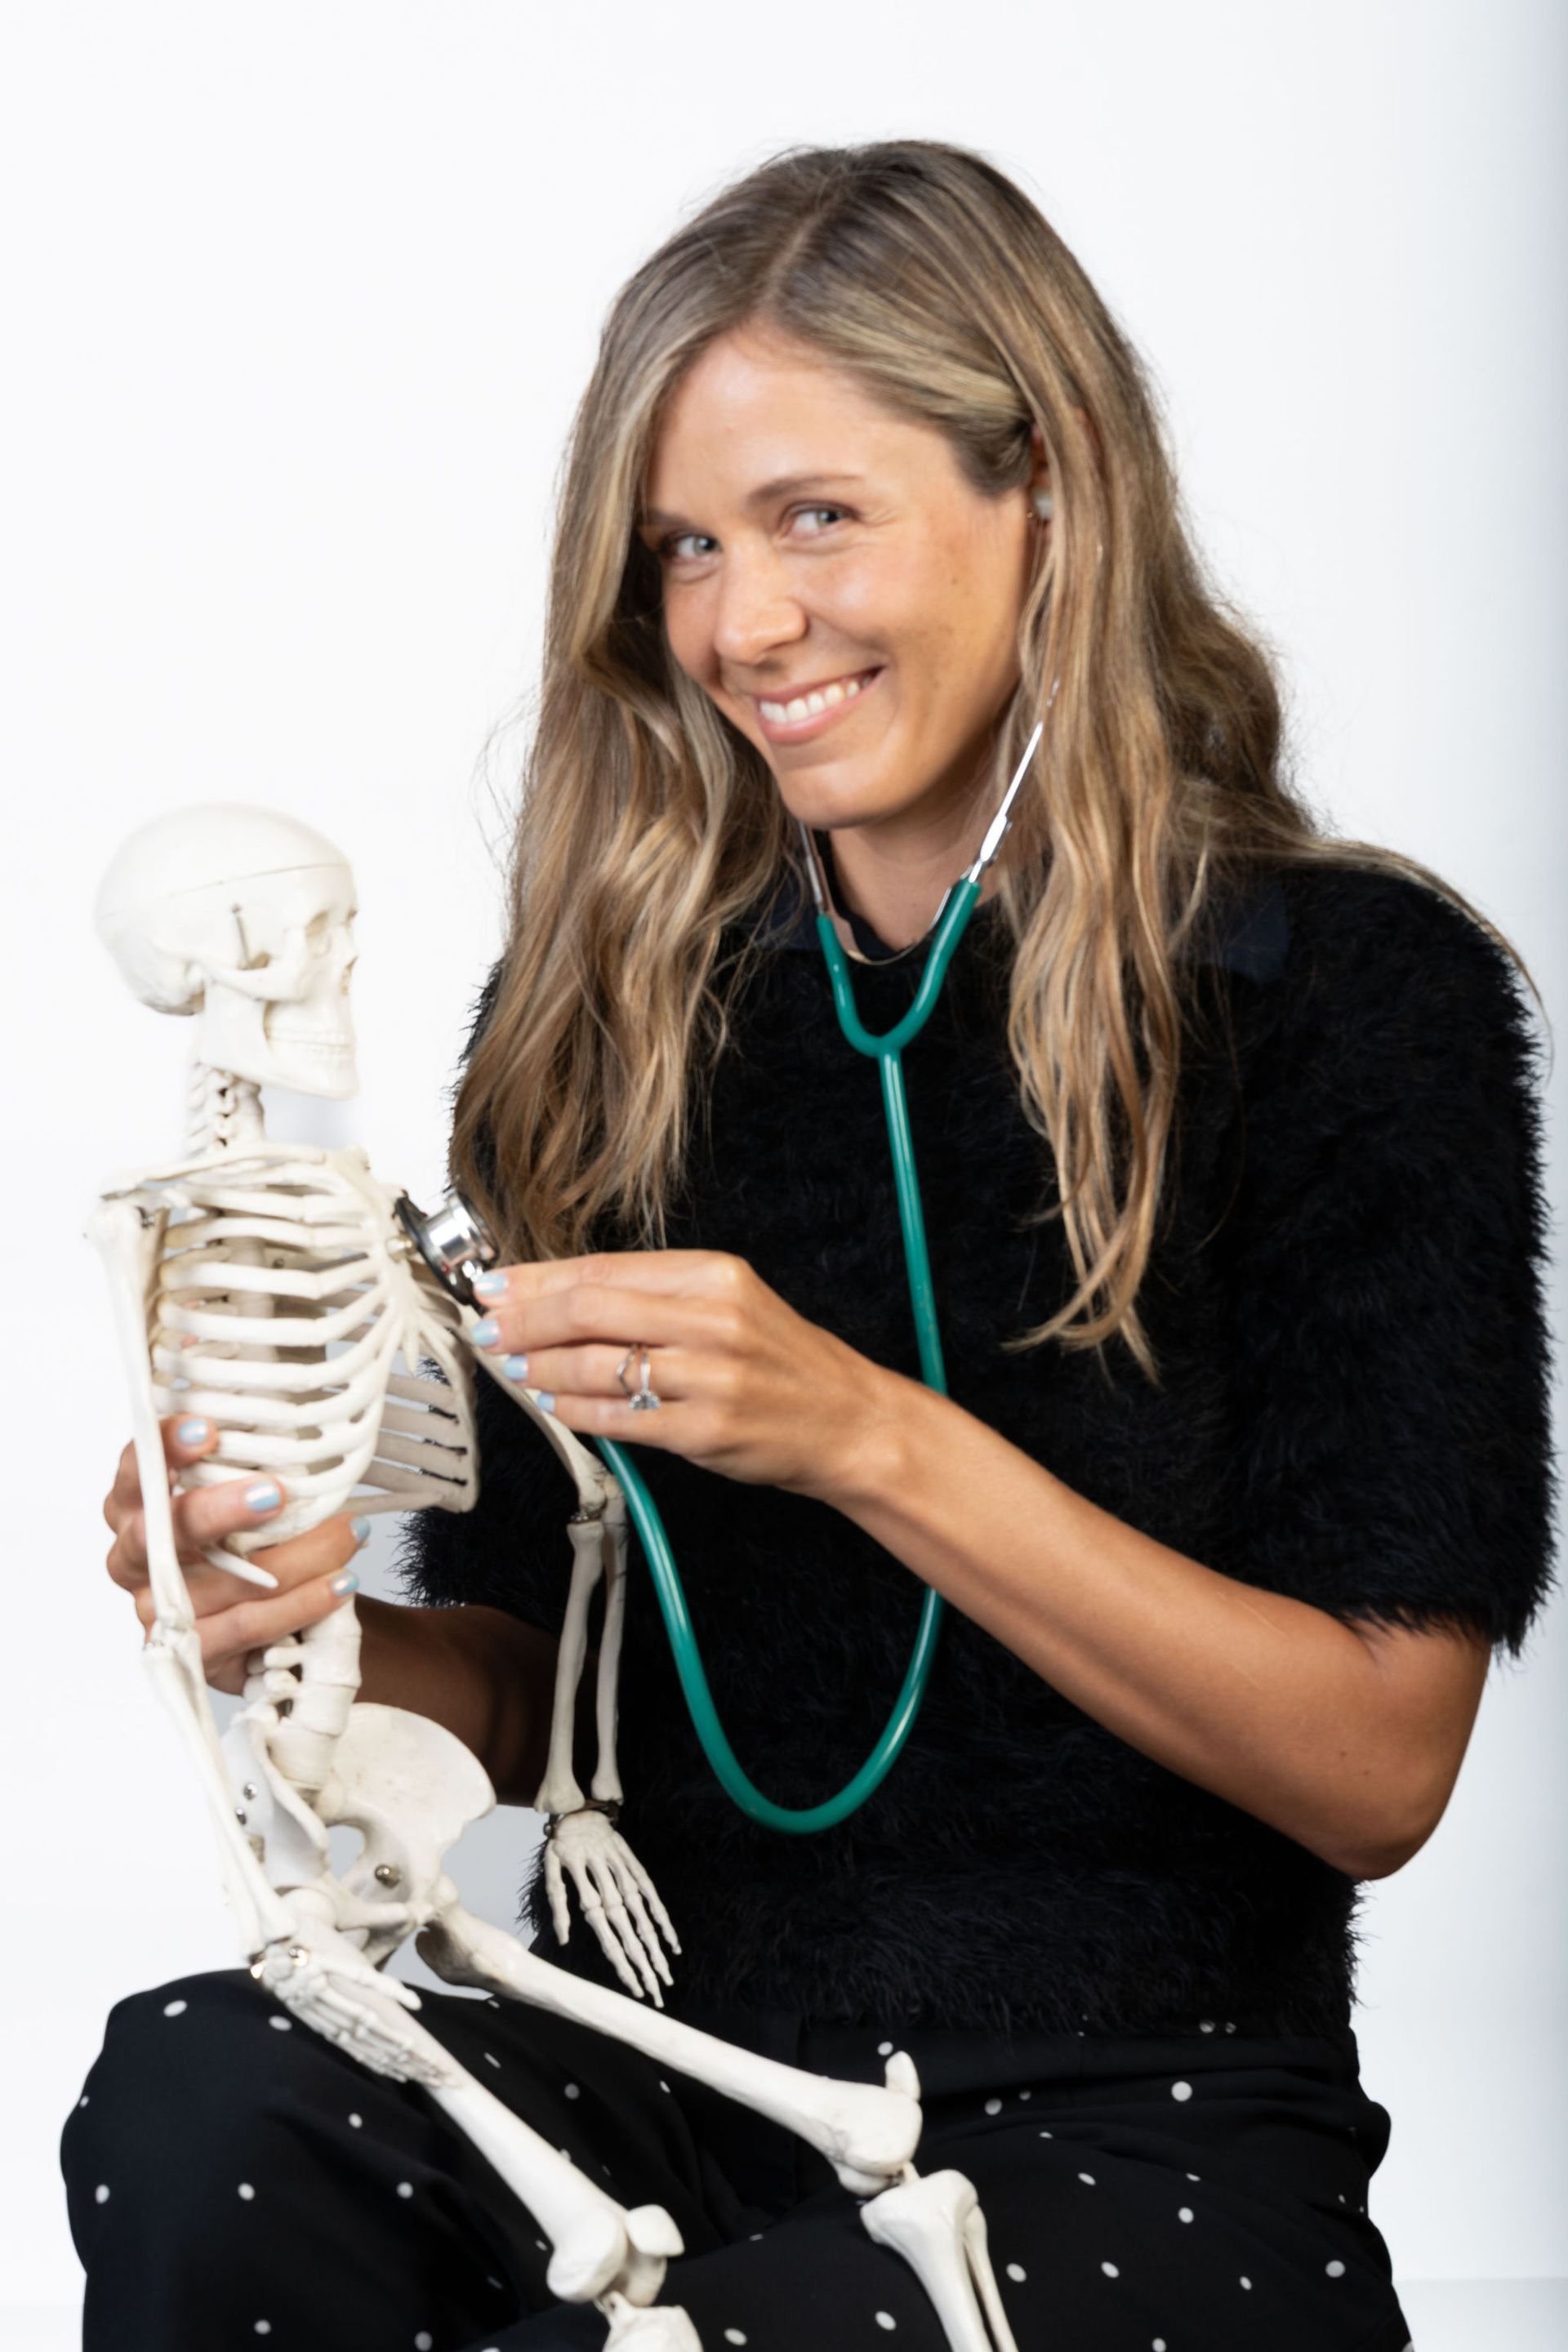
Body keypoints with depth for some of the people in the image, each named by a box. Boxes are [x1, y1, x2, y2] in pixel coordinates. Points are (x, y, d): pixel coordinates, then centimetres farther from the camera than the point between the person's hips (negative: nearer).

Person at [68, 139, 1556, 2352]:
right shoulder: (604, 1004, 8)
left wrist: (868, 1437, -19)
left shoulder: (1355, 987, -4)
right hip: (656, 2075, 4)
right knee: (206, 2100, -29)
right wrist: (317, 1630, -11)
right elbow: (529, 1689, 12)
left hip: (1123, 2143, -3)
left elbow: (1379, 1769, -9)